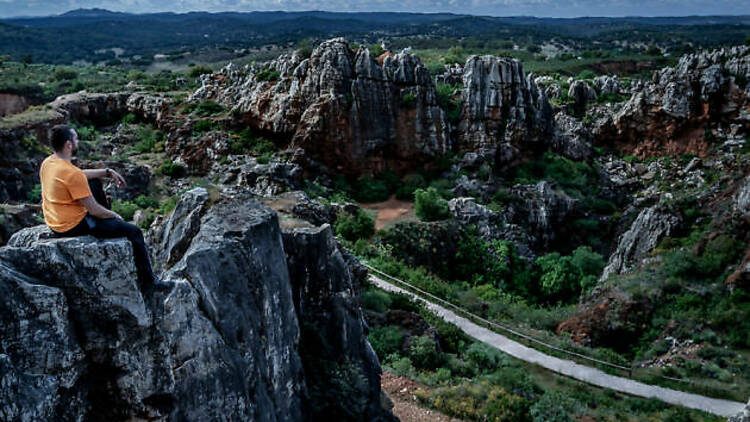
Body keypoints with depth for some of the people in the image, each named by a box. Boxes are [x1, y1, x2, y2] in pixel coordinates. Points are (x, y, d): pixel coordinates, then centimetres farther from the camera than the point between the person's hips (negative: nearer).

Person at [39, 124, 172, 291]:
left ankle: (107, 217, 39)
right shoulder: (72, 174, -28)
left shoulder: (47, 163, -1)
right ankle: (148, 280, 8)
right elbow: (94, 210, -22)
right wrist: (115, 215, -3)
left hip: (53, 222, 10)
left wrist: (108, 172, 12)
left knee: (95, 182, 25)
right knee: (134, 232, -3)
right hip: (74, 226, -10)